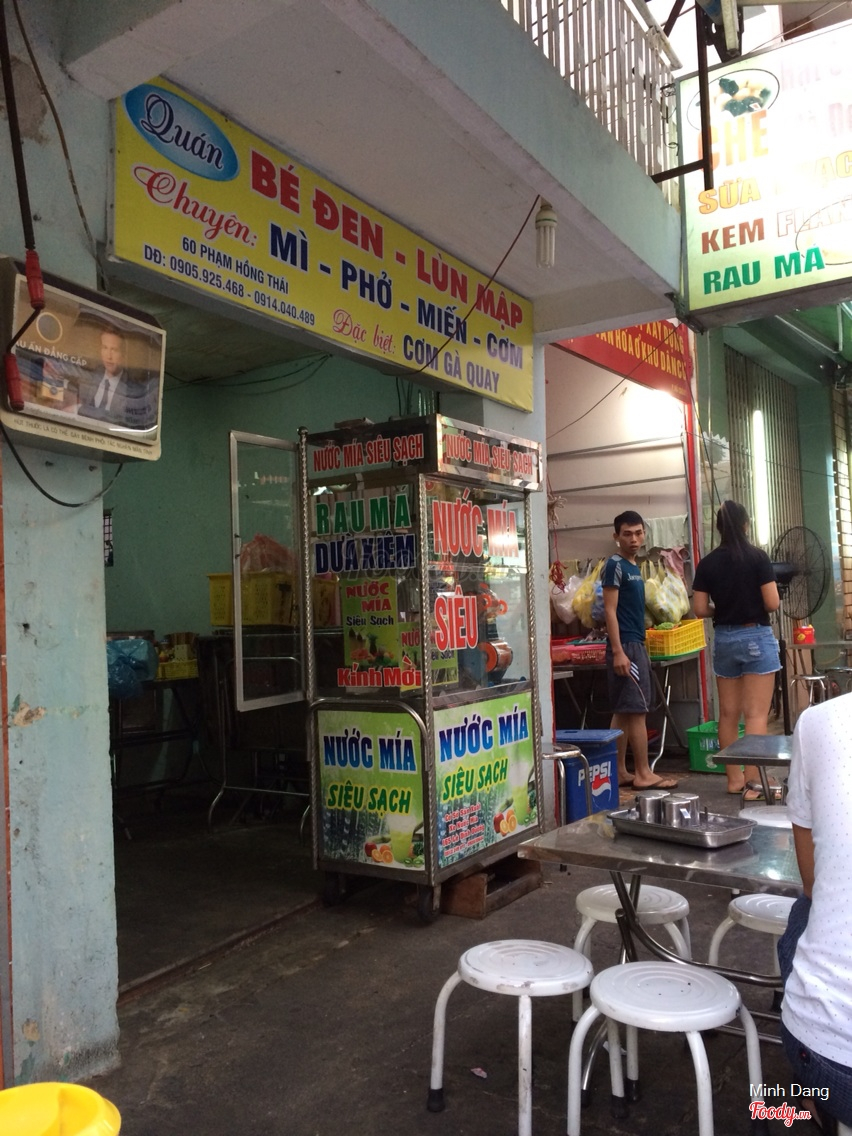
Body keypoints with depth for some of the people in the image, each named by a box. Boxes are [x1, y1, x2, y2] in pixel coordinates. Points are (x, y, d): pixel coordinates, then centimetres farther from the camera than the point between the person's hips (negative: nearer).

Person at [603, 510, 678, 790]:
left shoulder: (634, 567, 17)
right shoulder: (615, 565, -10)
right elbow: (610, 611, -15)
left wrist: (639, 648, 19)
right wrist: (617, 651, -21)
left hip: (636, 644, 9)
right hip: (626, 645, -9)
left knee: (623, 712, 9)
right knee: (637, 710, -6)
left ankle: (620, 772, 14)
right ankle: (643, 774, 0)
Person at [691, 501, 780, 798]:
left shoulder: (707, 563, -1)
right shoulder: (757, 557, -9)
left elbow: (700, 609, -1)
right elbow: (772, 603, -12)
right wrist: (755, 604, 10)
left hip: (724, 639, 4)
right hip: (756, 637, -4)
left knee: (728, 713, 12)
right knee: (756, 714, -2)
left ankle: (734, 778, 21)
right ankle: (753, 782, -3)